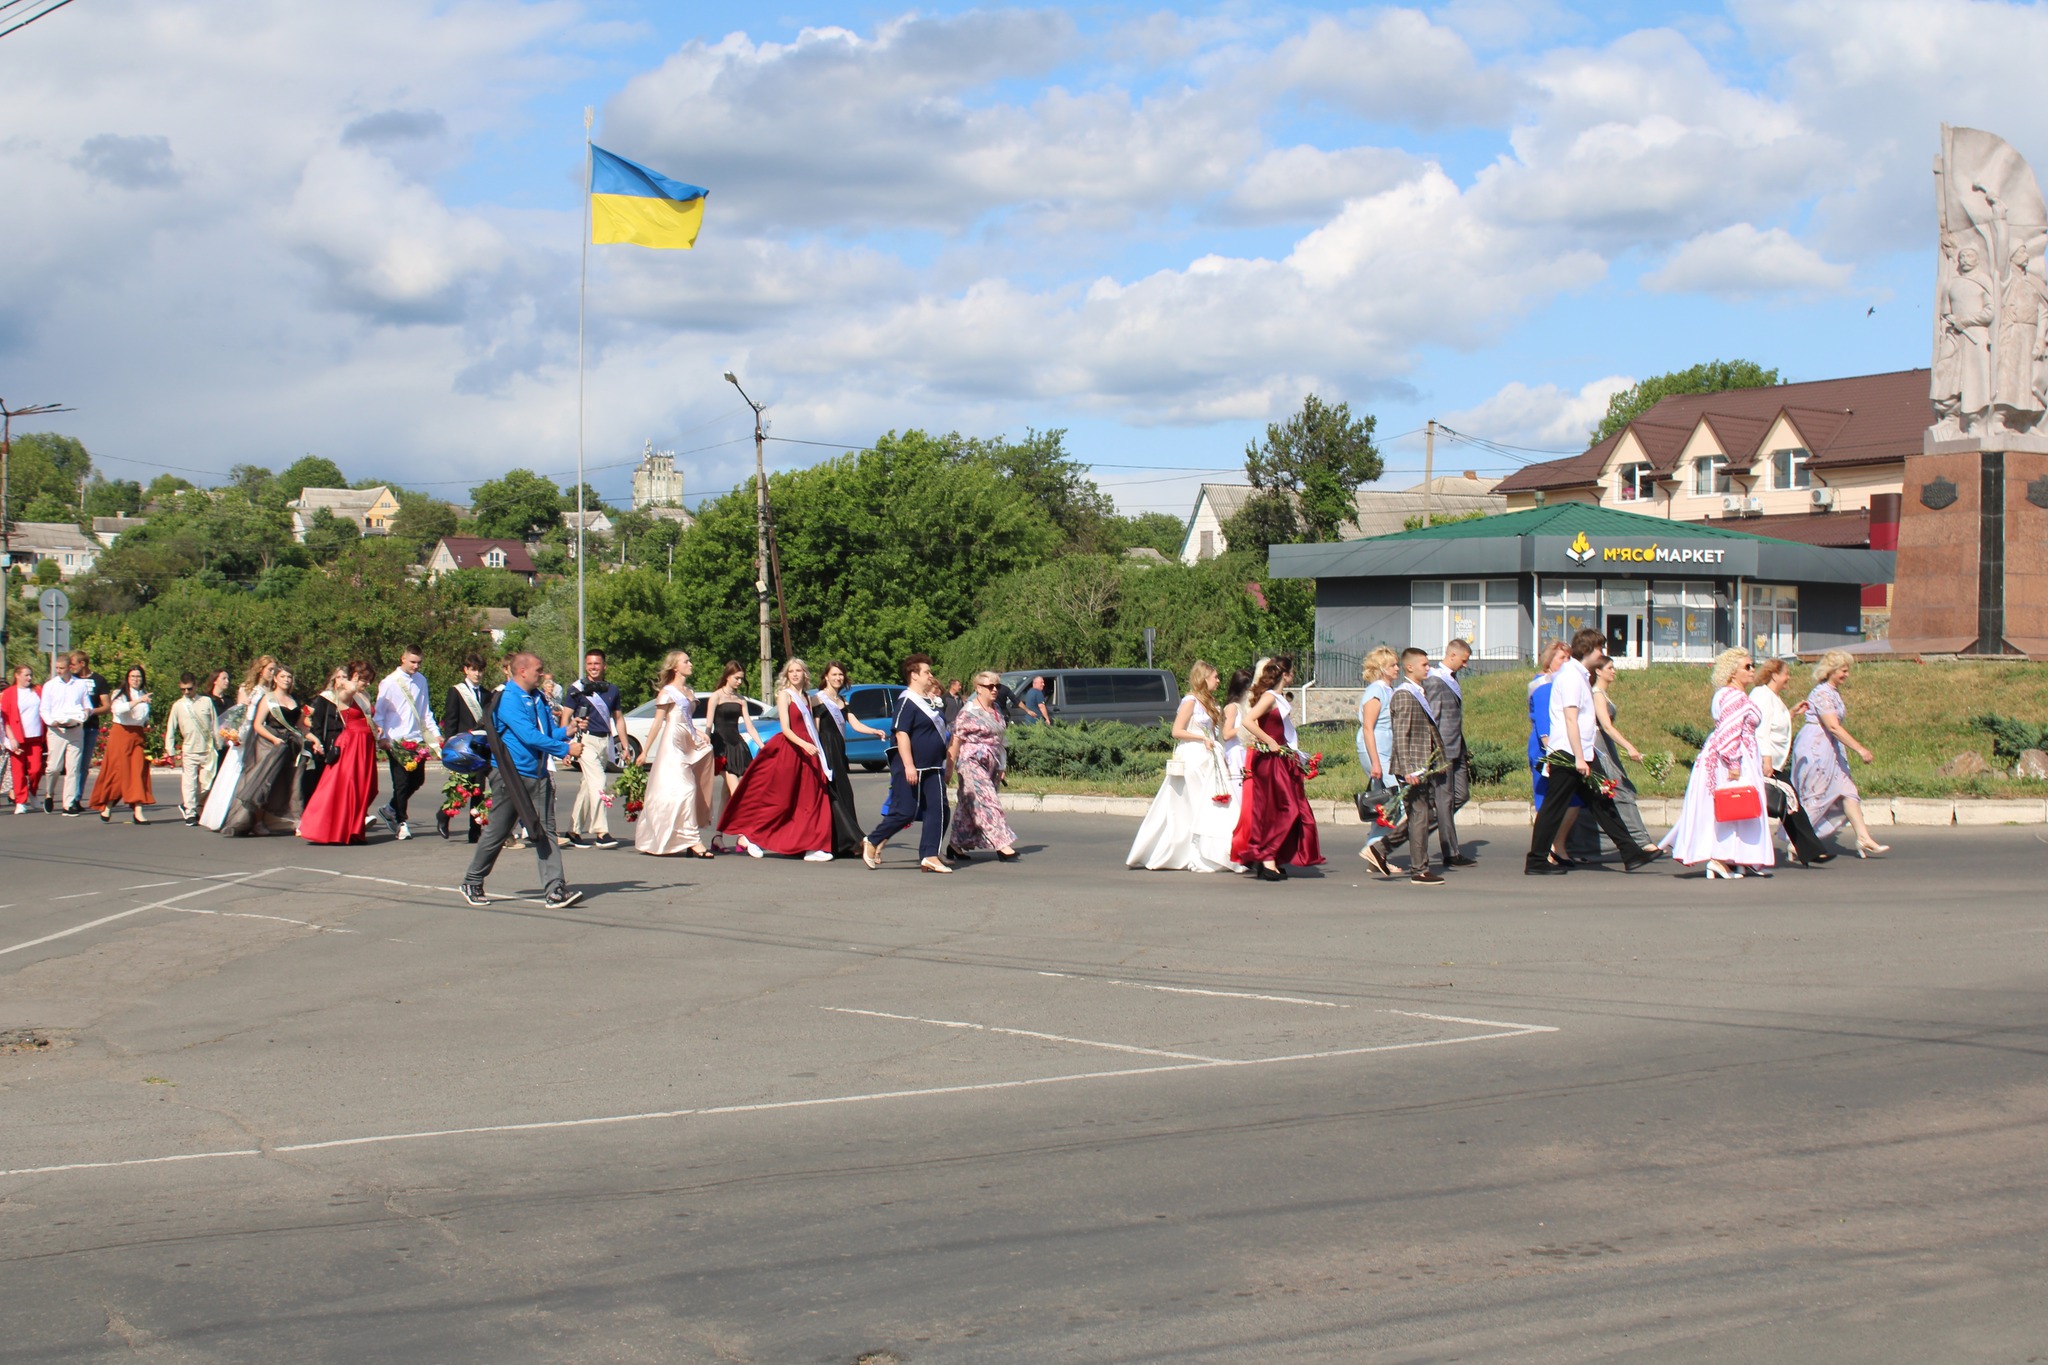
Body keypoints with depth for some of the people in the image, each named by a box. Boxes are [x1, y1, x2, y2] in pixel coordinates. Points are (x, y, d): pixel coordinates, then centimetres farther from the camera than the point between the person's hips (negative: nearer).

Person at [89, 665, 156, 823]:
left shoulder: (144, 696, 18)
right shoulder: (119, 694, 1)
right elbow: (118, 709, -20)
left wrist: (147, 727, 7)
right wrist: (137, 701, -29)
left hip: (138, 735, 4)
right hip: (121, 733, -4)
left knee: (138, 772, -6)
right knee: (117, 770, -5)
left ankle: (138, 811, -12)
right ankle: (107, 807, 9)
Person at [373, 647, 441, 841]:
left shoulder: (421, 681, 8)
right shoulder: (390, 682, -5)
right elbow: (379, 712, -2)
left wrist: (435, 733, 10)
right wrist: (382, 737, -12)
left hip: (417, 739, 5)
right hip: (397, 741, -5)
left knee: (417, 779, 8)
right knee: (402, 783, 0)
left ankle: (390, 810, 29)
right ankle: (400, 823, 14)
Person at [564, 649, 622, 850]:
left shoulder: (612, 689, 14)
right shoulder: (577, 688, 1)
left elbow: (618, 718, 21)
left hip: (605, 741, 5)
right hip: (586, 739, -5)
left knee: (587, 786, 9)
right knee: (597, 783, -16)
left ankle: (574, 830, 16)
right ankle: (601, 832, -17)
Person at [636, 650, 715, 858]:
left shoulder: (689, 692, 20)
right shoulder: (667, 692, -1)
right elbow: (658, 723, -3)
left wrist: (699, 736, 4)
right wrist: (645, 752, -5)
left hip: (689, 746, 7)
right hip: (672, 746, -7)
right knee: (684, 790, -13)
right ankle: (693, 841, -17)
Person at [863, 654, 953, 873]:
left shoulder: (932, 701, 15)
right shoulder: (907, 701, -12)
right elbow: (901, 734, -19)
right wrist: (908, 766, -26)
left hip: (933, 768, 9)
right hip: (912, 769, -9)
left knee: (938, 810, 0)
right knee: (905, 812, -6)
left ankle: (929, 856, 0)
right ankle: (872, 842, 11)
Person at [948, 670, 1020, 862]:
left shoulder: (995, 710, 13)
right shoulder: (969, 712, -10)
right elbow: (956, 741, -9)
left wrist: (1002, 766, 17)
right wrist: (949, 769, -10)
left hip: (991, 765, 7)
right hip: (973, 763, -7)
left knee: (969, 808, 11)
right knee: (987, 803, -13)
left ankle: (955, 846, 18)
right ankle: (1002, 845, -18)